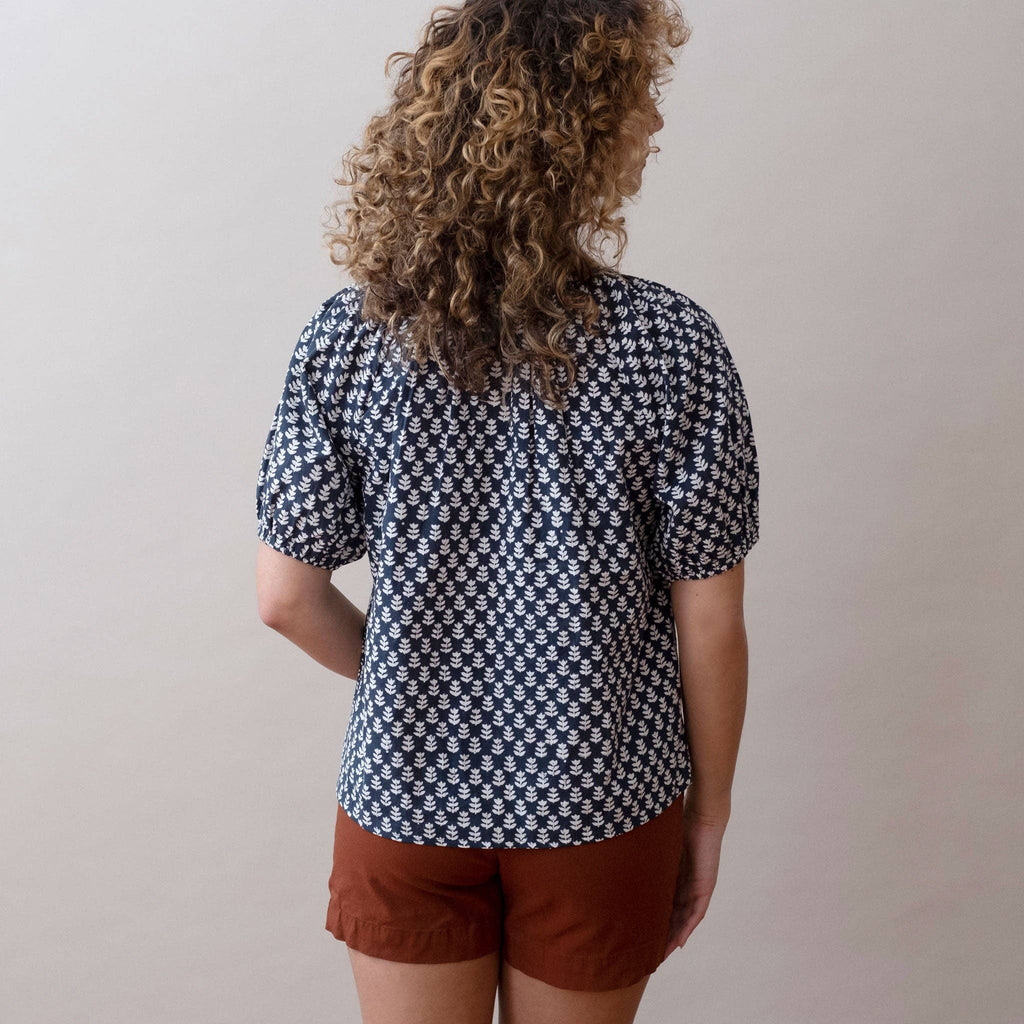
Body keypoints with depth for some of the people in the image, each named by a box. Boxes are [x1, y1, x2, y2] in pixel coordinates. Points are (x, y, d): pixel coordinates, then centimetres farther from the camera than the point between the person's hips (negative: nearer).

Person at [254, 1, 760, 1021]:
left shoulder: (346, 335, -13)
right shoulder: (674, 345, -18)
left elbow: (287, 599, -7)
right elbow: (709, 626, -12)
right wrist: (709, 813, 4)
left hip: (406, 793, 1)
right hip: (600, 804, -1)